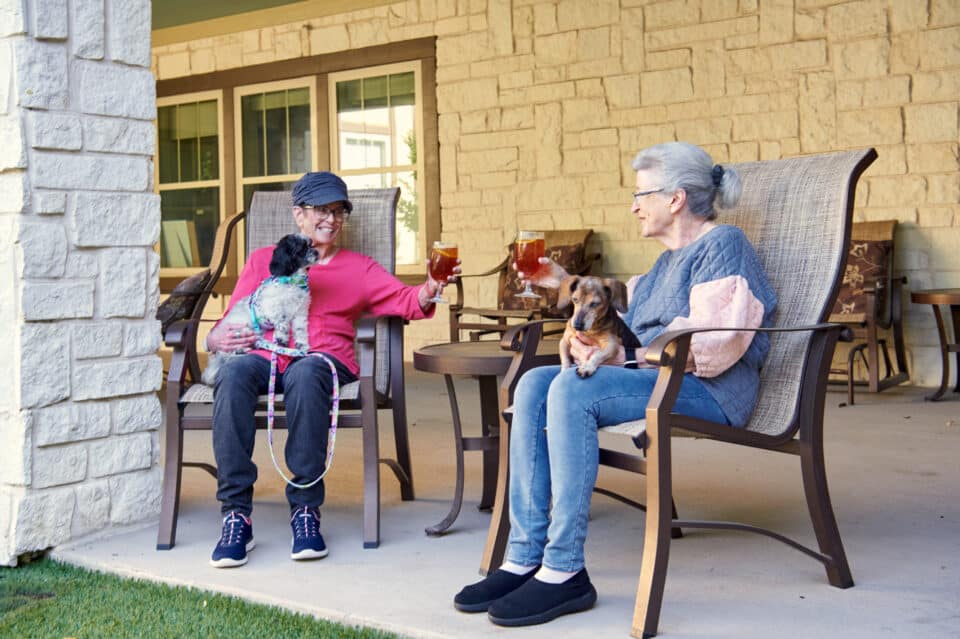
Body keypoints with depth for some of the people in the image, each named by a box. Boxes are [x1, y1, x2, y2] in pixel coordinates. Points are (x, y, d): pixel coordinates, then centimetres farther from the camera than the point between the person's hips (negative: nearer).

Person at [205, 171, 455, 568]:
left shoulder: (359, 268, 24)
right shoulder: (263, 260, 26)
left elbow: (402, 300, 6)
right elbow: (234, 319, 19)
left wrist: (427, 293, -17)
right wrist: (218, 338, -6)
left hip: (324, 359, -1)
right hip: (264, 355, 1)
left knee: (305, 376, -39)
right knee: (232, 375, -35)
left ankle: (306, 510, -32)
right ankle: (236, 516, -33)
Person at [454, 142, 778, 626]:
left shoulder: (723, 245, -4)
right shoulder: (670, 259, 26)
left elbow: (713, 343, -17)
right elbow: (622, 309, 38)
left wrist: (621, 351, -18)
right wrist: (565, 283, 33)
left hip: (708, 392, -9)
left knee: (573, 389, -30)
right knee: (534, 385, -11)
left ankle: (564, 572, -30)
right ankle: (525, 558, -19)